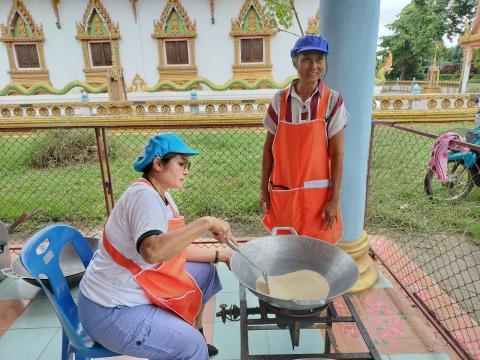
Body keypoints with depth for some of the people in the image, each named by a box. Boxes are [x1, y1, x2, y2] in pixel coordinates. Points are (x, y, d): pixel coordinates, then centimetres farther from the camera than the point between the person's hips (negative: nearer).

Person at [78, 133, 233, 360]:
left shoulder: (162, 196, 5)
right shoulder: (144, 195, -24)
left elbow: (175, 248, 10)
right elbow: (152, 251, -42)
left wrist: (218, 255, 5)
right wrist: (205, 223, -37)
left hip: (140, 285, 10)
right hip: (111, 309, -10)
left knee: (206, 271, 16)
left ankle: (194, 330, 32)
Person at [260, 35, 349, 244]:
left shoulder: (332, 101, -7)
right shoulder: (280, 100, -2)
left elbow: (337, 154, -6)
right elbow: (269, 148, 4)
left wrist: (334, 199, -7)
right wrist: (264, 189, 4)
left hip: (317, 192, -1)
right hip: (283, 193, 2)